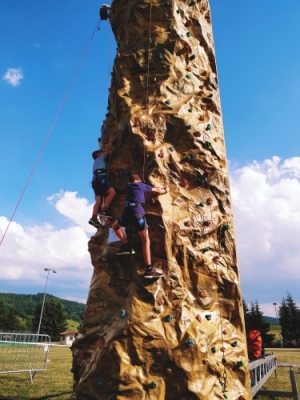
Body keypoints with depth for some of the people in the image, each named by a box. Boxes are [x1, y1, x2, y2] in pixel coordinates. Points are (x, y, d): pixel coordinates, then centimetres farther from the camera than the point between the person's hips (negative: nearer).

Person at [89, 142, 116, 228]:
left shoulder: (96, 162, 38)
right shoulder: (100, 158, 19)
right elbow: (108, 150, 20)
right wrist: (110, 143, 36)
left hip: (96, 179, 8)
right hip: (100, 177, -8)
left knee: (98, 200, -6)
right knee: (112, 192, -21)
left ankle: (94, 218, -20)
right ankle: (103, 210, -27)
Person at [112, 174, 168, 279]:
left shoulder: (128, 186, 25)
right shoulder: (142, 185, 16)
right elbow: (157, 191, 24)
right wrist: (165, 190, 46)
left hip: (127, 212, 3)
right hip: (138, 213, -2)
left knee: (115, 226, 32)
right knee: (146, 241, 0)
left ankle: (126, 246, 16)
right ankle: (149, 270, -7)